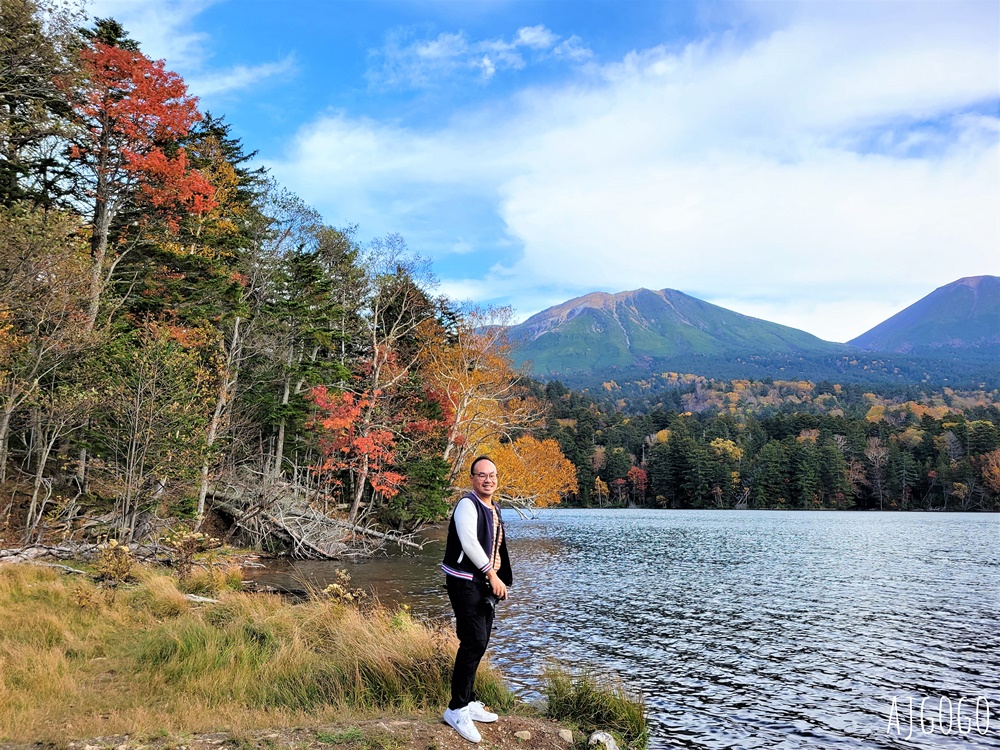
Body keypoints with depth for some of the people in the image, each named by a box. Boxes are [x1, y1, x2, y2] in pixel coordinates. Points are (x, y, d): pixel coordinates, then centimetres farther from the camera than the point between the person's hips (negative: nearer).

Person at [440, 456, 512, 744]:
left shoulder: (494, 508, 14)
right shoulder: (468, 504, -13)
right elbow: (469, 542, -22)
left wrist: (499, 579, 15)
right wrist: (492, 575, -19)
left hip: (485, 584, 9)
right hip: (465, 582, -9)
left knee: (479, 644, 12)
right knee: (474, 643, -13)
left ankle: (468, 702, 23)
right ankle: (457, 709, -4)